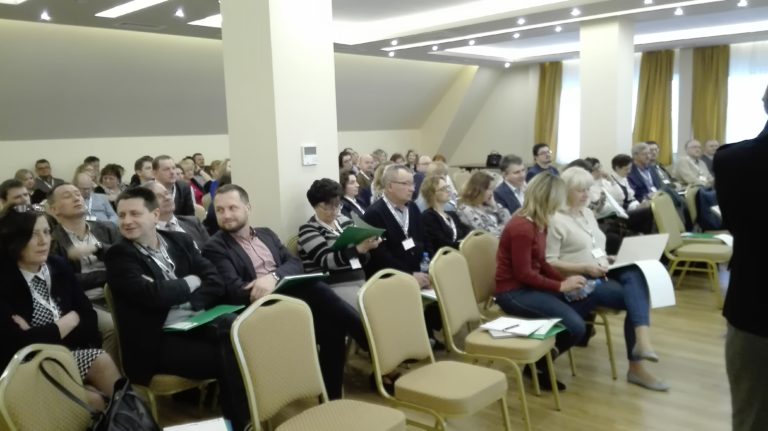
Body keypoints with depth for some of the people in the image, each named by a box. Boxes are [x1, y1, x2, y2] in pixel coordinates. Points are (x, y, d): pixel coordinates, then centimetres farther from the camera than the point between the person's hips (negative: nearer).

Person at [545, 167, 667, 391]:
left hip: (603, 275, 7)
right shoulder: (556, 220, -8)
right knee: (636, 297, -22)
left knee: (634, 274, -25)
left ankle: (642, 341, -35)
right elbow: (550, 263, -13)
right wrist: (585, 268, -20)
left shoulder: (588, 214, 18)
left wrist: (609, 258, 3)